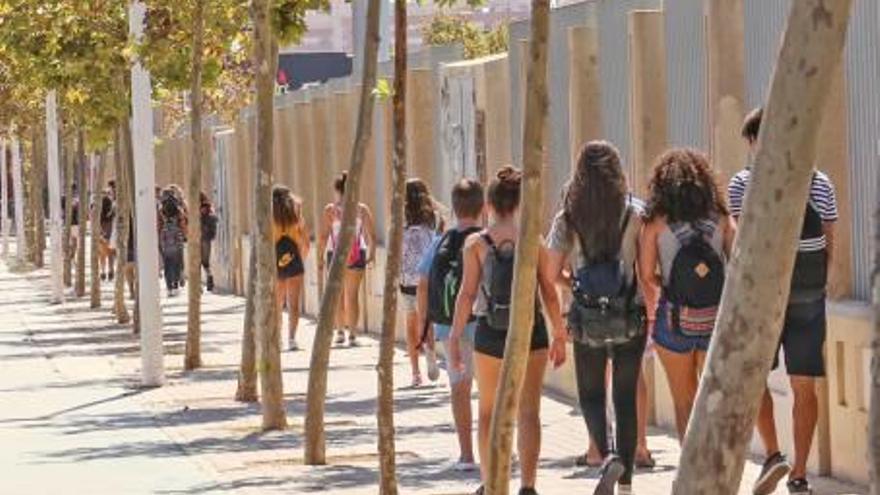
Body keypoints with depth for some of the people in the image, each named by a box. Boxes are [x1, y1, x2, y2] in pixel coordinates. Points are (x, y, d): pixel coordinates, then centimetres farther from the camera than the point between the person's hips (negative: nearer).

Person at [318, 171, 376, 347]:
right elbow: (372, 235, -1)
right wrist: (372, 253, 12)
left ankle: (340, 331, 13)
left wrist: (321, 257, -2)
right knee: (352, 294, 6)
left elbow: (323, 236, -9)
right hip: (357, 255, 1)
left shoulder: (330, 210, -5)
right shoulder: (362, 209, -1)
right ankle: (352, 334, 1)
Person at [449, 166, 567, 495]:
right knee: (528, 413, 1)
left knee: (488, 412, 16)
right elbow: (549, 292, -1)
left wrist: (455, 339, -4)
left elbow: (467, 294, -8)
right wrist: (559, 335, 8)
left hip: (490, 335, 0)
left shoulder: (476, 243, -4)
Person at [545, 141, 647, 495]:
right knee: (625, 398, 8)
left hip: (587, 320, 0)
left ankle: (607, 456, -13)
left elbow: (552, 272, -4)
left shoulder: (569, 217, -3)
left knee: (591, 394, 14)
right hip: (629, 318, 0)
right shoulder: (635, 213, -5)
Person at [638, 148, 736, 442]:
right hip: (716, 320, 1)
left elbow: (647, 277, -9)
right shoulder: (721, 218, 1)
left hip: (674, 319, -1)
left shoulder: (657, 222, -5)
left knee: (684, 402, 13)